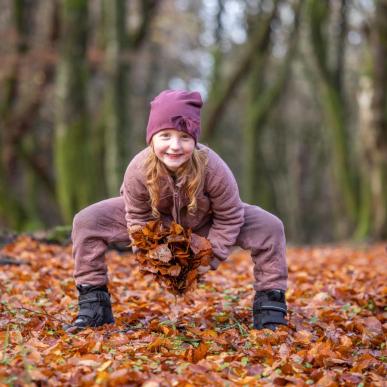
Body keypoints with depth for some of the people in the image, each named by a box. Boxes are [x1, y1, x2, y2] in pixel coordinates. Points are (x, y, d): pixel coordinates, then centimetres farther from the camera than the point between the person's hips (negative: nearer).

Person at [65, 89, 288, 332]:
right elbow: (137, 218, -16)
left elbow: (229, 217, -21)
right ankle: (94, 305, -5)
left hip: (204, 221, -1)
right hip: (155, 218, 1)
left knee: (270, 228, -22)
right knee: (86, 222, -19)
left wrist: (213, 257, -20)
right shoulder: (138, 170, -34)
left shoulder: (213, 168, -38)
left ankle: (270, 309, -5)